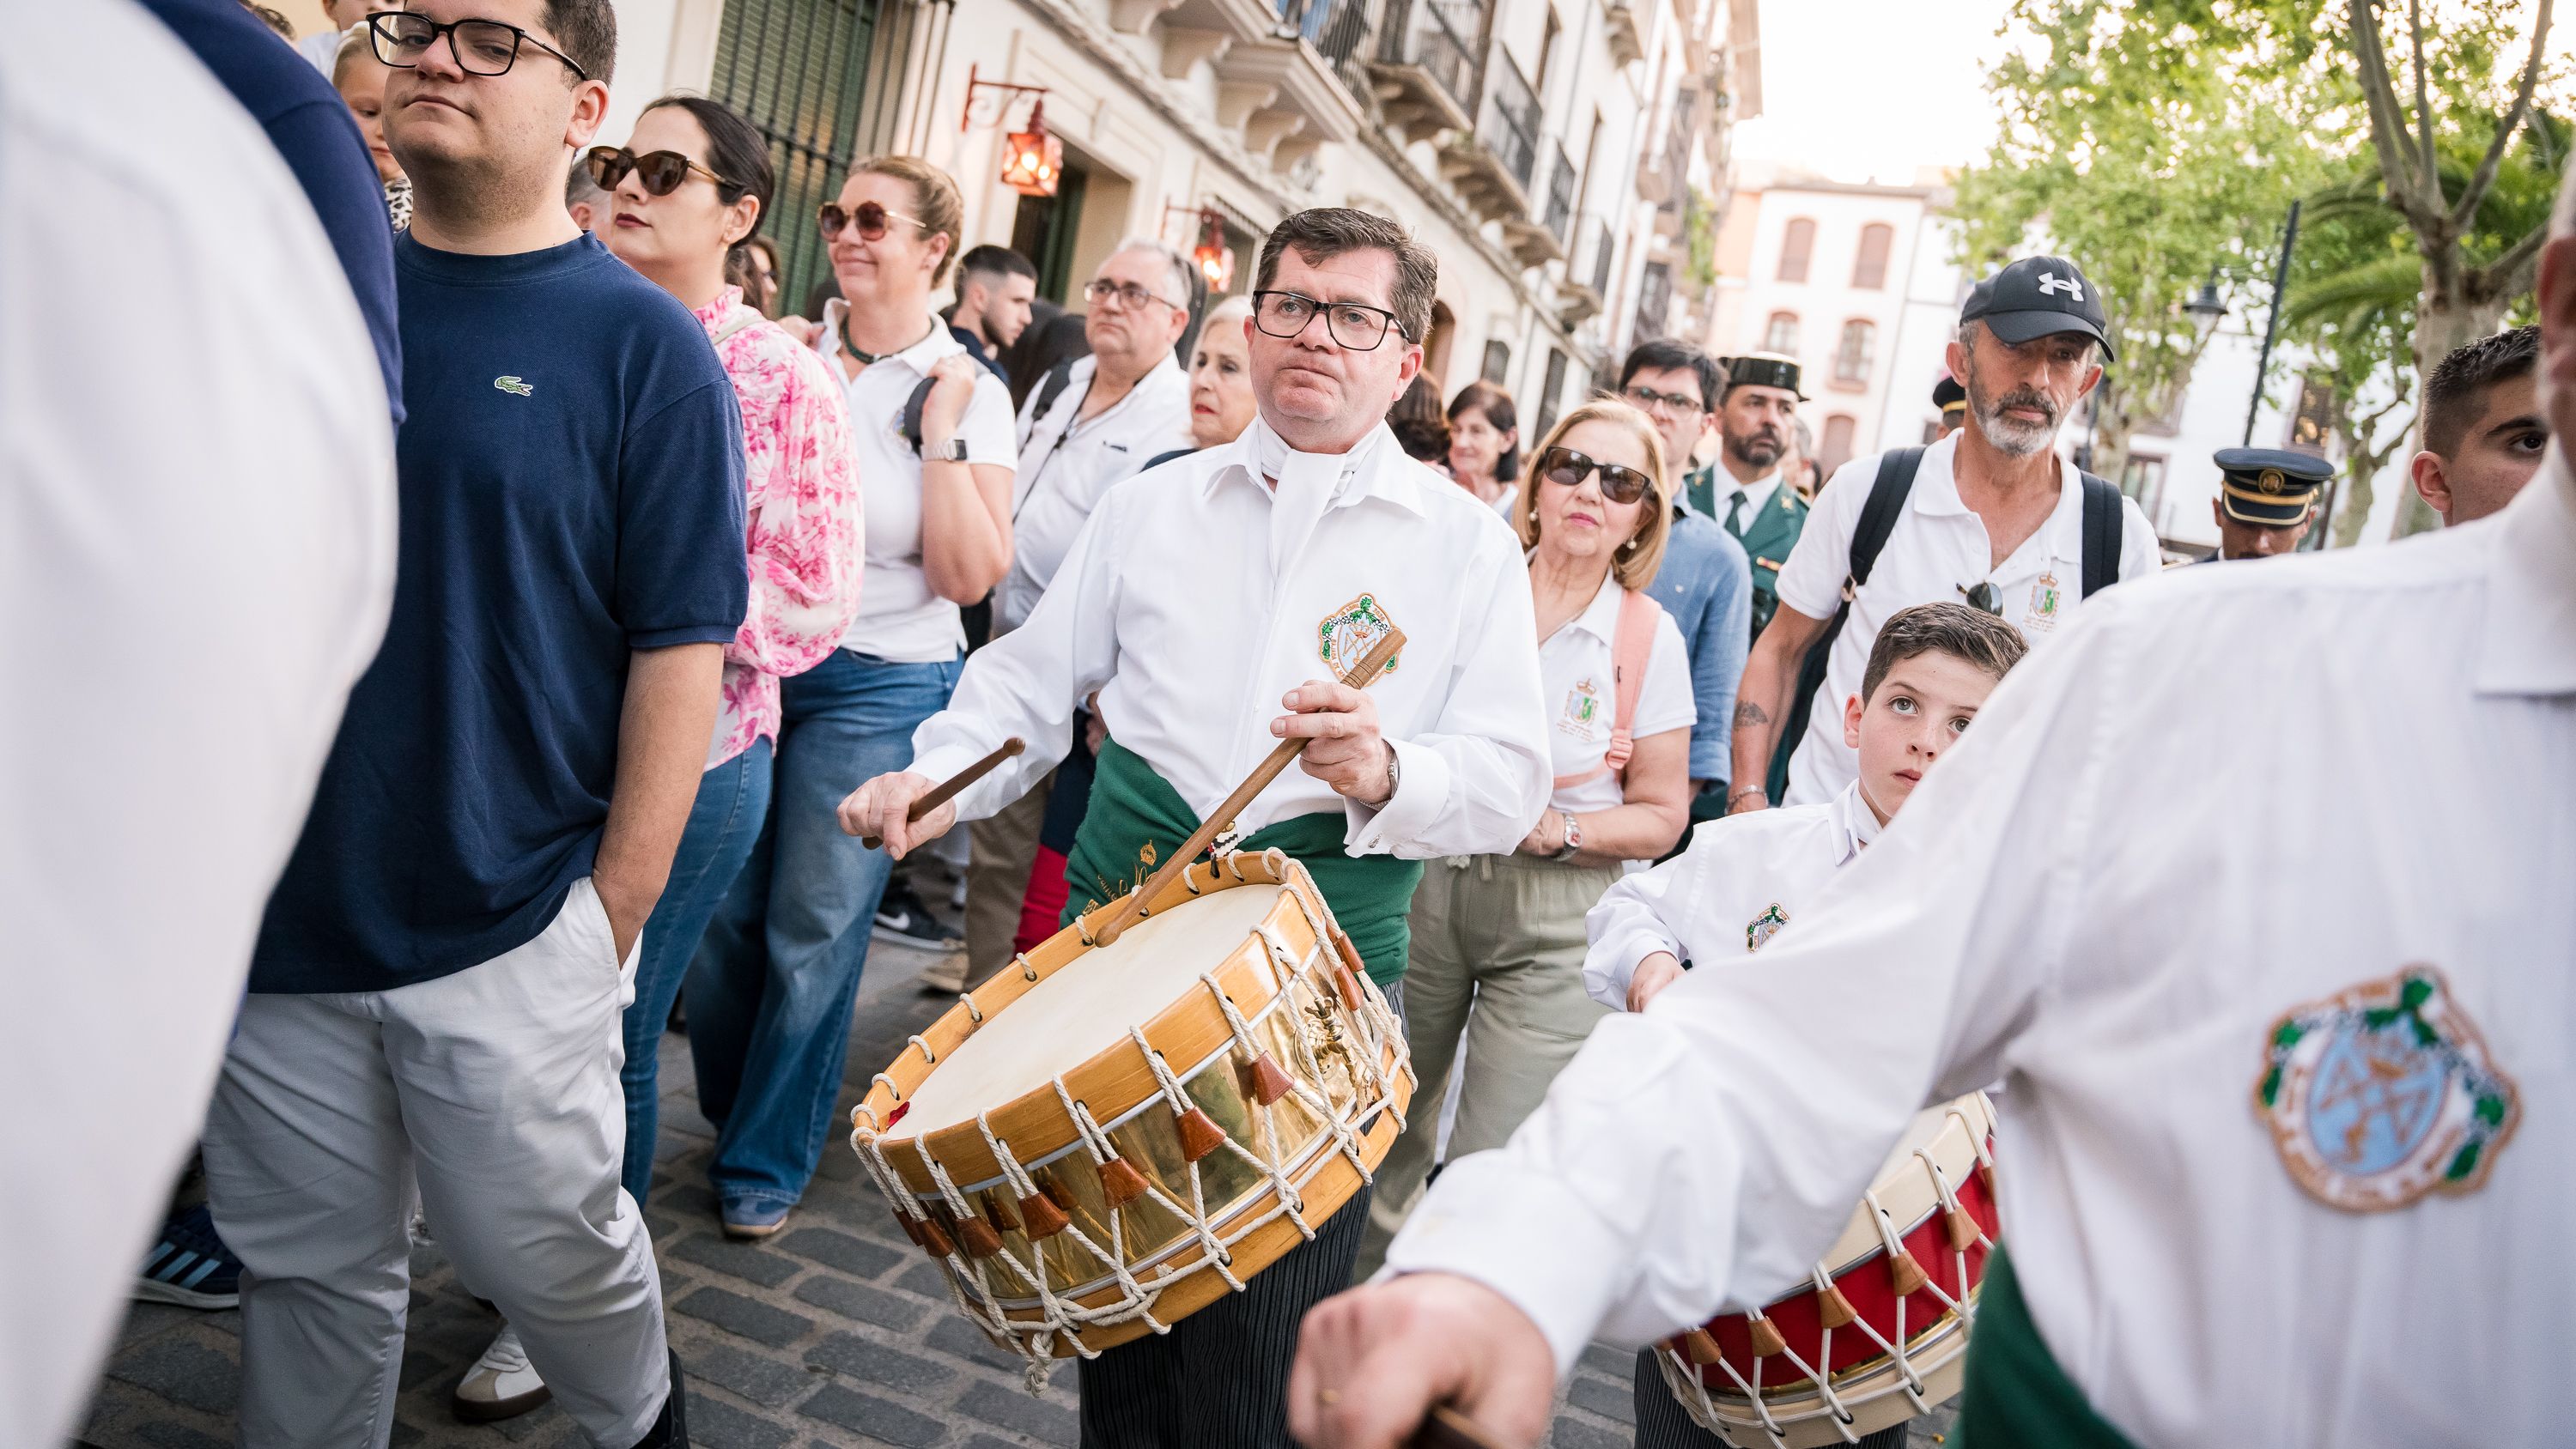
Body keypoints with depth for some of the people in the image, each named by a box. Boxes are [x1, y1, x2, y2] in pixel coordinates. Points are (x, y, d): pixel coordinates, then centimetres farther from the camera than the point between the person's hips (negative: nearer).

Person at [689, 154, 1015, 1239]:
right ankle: (733, 1111, 34)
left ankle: (767, 1160, 26)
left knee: (813, 931, 6)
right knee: (716, 911, 8)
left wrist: (942, 432, -15)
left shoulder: (971, 394, -3)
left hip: (877, 685, -3)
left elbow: (969, 576, -11)